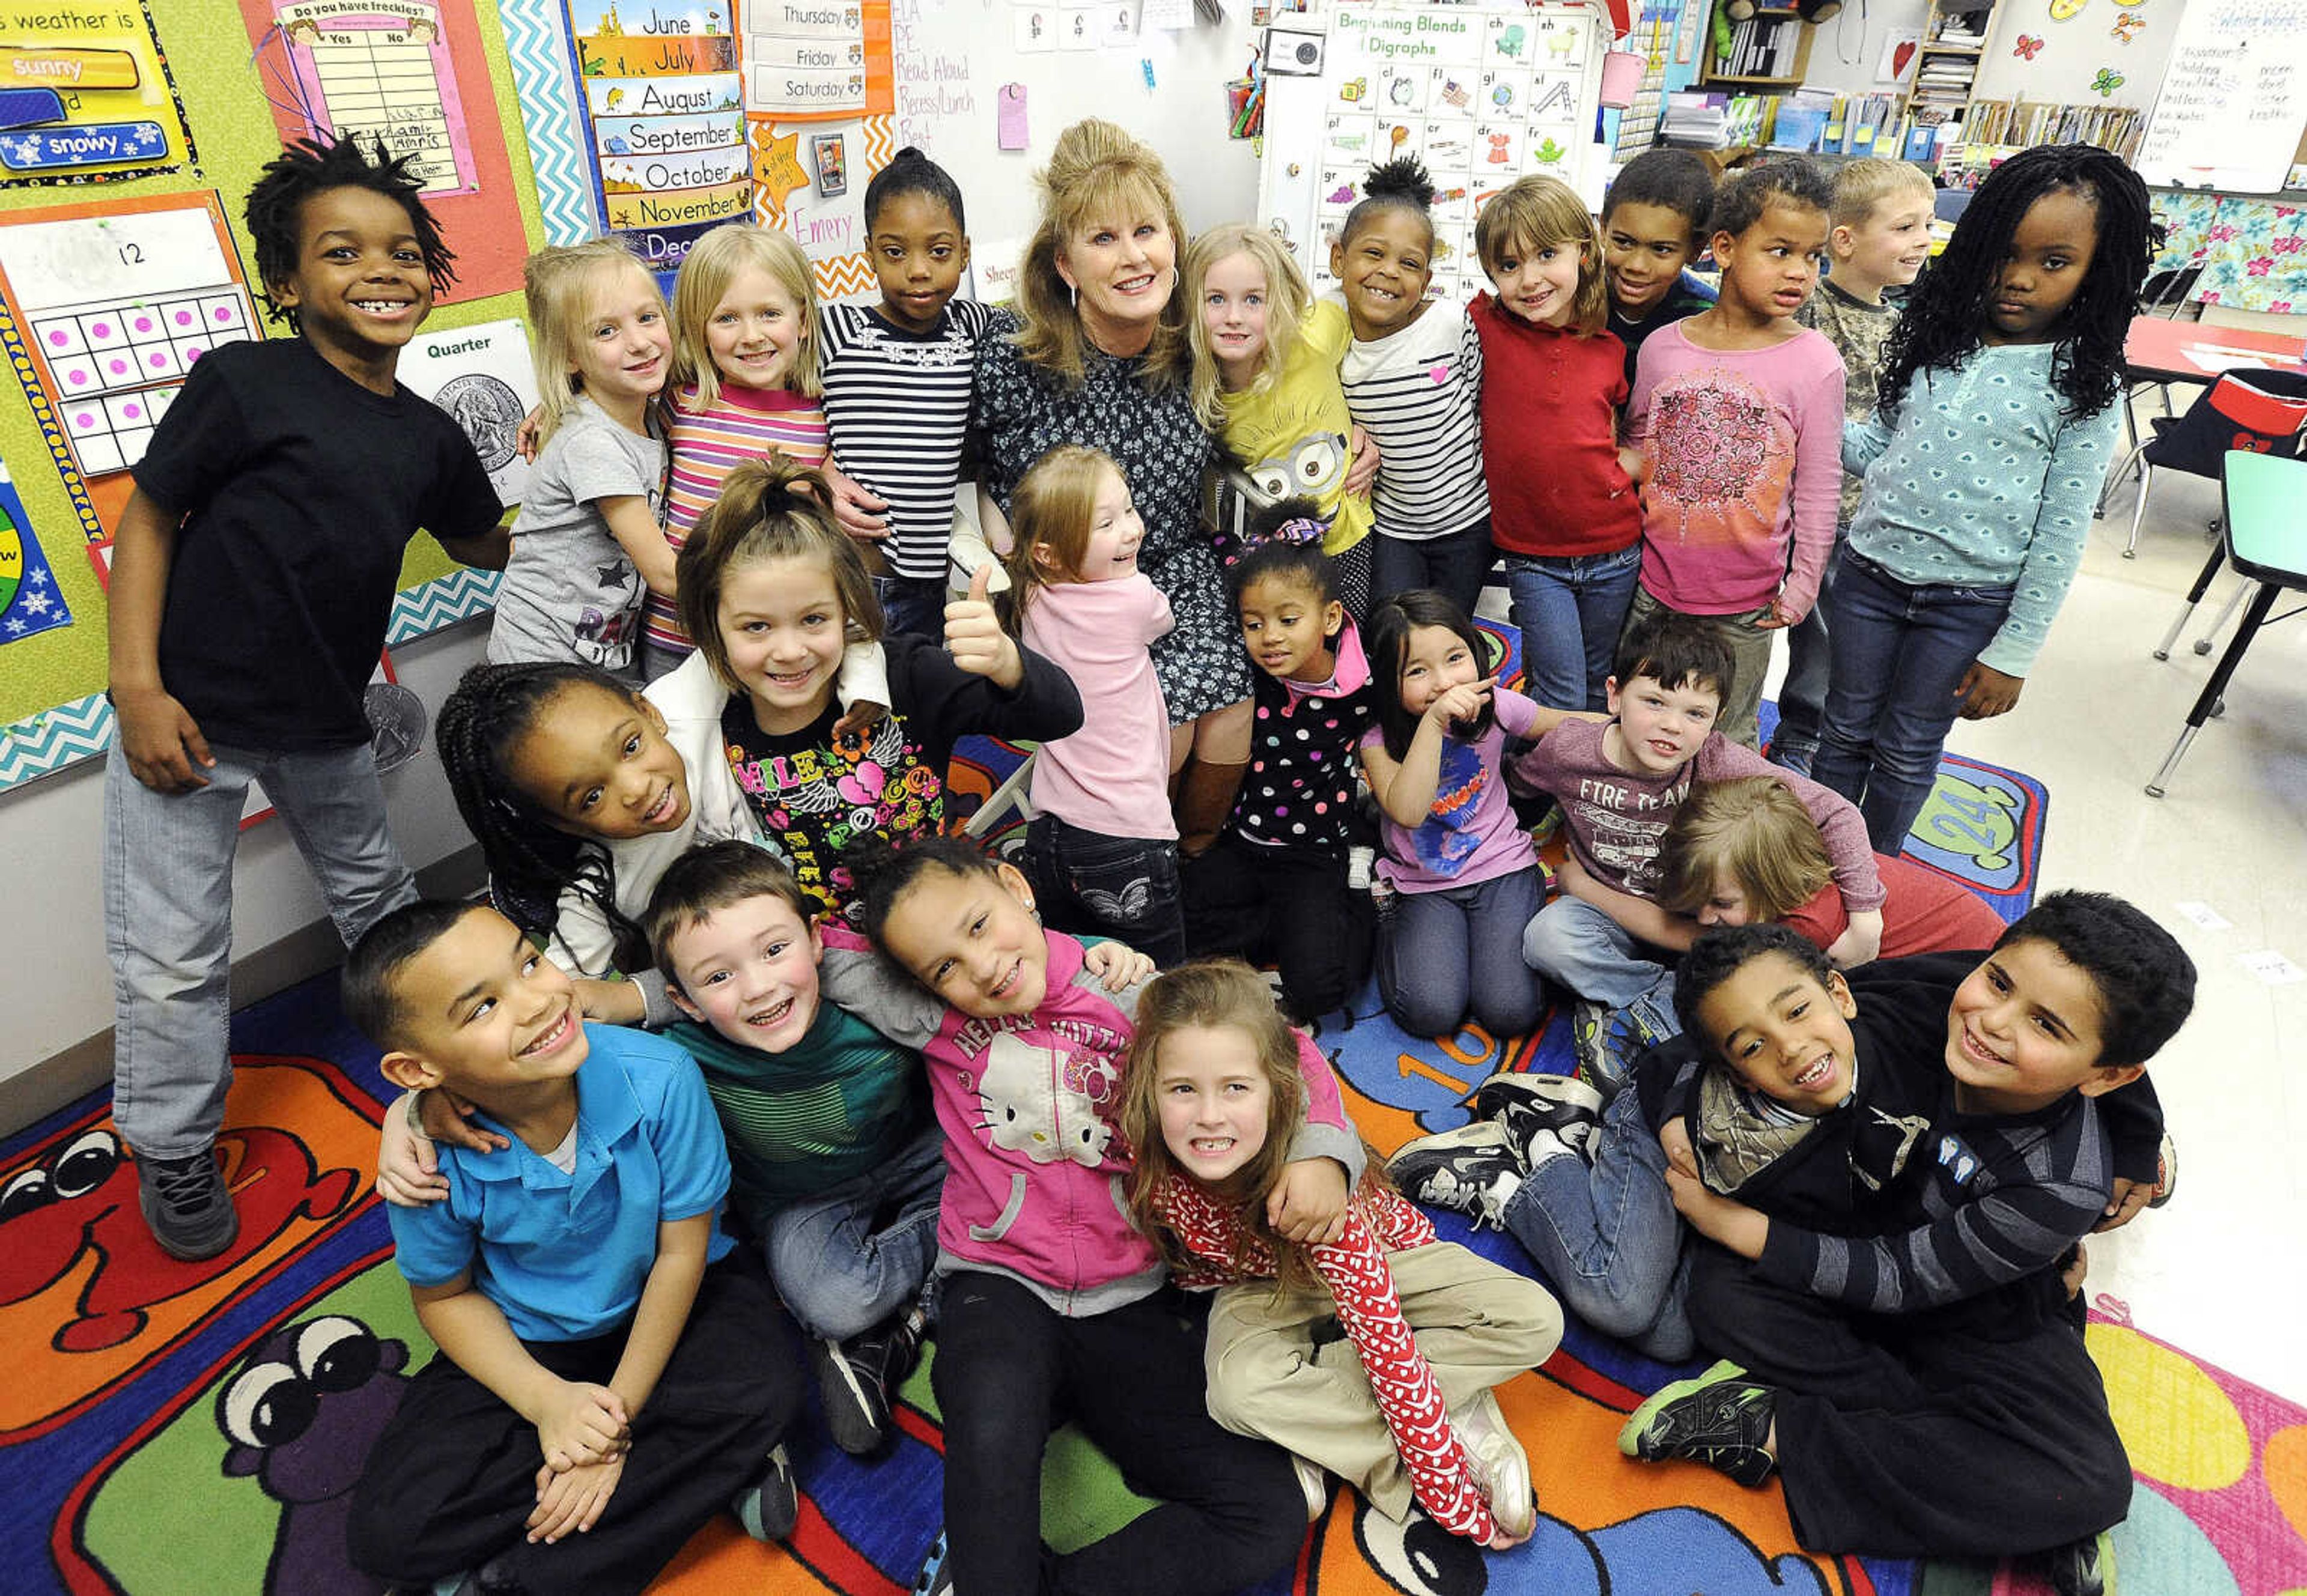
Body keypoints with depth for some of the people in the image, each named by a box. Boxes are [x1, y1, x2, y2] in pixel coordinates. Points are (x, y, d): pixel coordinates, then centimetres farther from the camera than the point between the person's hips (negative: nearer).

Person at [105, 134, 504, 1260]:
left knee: (379, 899, 24)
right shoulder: (246, 382, -12)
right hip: (191, 716, -5)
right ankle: (173, 1157, 26)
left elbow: (486, 545, 19)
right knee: (174, 960, 5)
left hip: (324, 722, 5)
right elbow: (149, 518, -9)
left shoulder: (430, 437, 4)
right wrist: (138, 688, -14)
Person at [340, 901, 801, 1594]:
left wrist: (619, 1411, -16)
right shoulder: (432, 1159, -25)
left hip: (660, 1304, -1)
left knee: (760, 1393, -30)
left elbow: (681, 1252, -18)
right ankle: (708, 1470, -11)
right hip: (526, 1341, 2)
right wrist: (547, 1401, -18)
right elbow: (444, 1298, -5)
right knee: (388, 1531, -14)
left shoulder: (660, 1078, -31)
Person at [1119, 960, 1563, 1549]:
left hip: (1375, 1255, -1)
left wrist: (1456, 1502, -33)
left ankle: (1320, 1410, -19)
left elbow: (1388, 1344, -34)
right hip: (1261, 1284, 1)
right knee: (1238, 1388, -32)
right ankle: (1461, 1422, -15)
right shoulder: (1144, 1156, -33)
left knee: (1536, 1321, -20)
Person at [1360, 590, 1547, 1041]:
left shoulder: (1495, 706, -9)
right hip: (1424, 883, -1)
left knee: (1509, 1012, -15)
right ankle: (1392, 922, 11)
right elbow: (1408, 812, -33)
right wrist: (1433, 721, -40)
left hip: (1501, 867, 1)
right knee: (1431, 1013, -19)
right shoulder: (1379, 735, -16)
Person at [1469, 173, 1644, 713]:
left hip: (1613, 549, 2)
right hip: (1533, 554, -2)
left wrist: (1626, 463, -5)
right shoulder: (1485, 326, -8)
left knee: (1597, 686, 18)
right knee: (1562, 698, -2)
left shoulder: (1610, 347, -1)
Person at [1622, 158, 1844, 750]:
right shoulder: (1662, 346, -4)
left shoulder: (1815, 361, -9)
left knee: (1728, 740, 14)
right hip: (1653, 583, 2)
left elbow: (1817, 485, -4)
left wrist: (1803, 584, -3)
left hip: (1746, 603, -2)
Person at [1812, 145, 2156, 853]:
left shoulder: (2085, 386, -9)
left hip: (1968, 600, -3)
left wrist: (2013, 652, -9)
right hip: (1873, 567, 3)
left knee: (1907, 751, 11)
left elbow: (2061, 530, -9)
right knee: (1846, 732, 15)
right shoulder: (1936, 336, 1)